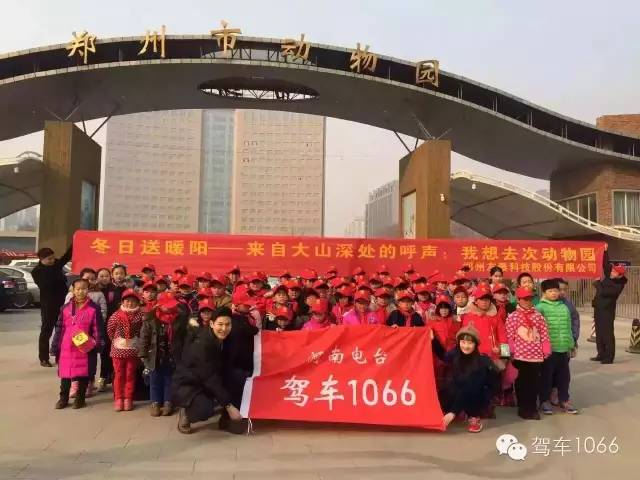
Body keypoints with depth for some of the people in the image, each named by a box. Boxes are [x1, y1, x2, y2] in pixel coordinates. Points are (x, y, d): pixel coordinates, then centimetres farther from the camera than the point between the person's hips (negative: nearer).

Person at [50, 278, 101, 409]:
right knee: (65, 373, 8)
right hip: (66, 348, 2)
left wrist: (97, 344, -10)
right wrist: (55, 347, 6)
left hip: (85, 347, -2)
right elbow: (59, 328, 7)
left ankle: (80, 398, 21)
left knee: (83, 373, 6)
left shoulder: (93, 308, -3)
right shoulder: (66, 308, 4)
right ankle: (63, 398, 24)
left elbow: (97, 328, -3)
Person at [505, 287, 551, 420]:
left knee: (535, 383, 7)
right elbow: (510, 337, -3)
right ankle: (524, 409, 16)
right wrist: (511, 353, -6)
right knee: (522, 383, 5)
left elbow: (544, 335, 7)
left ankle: (532, 408, 20)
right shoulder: (512, 317, -2)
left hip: (536, 355, 3)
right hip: (520, 356, -2)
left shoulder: (538, 315, 7)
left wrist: (546, 351, 4)